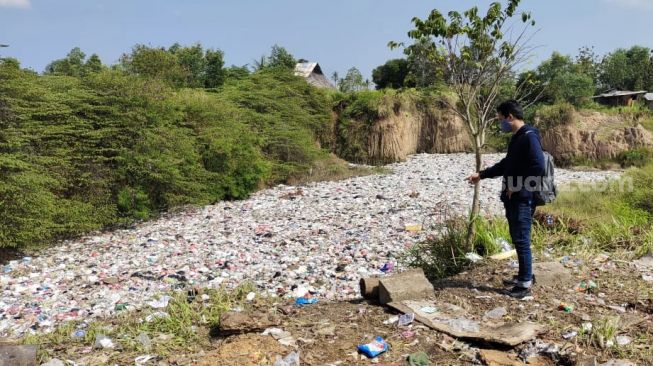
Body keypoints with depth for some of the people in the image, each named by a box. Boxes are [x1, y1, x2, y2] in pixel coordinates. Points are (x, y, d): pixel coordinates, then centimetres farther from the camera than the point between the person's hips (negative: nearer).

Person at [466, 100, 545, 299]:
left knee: (522, 240, -4)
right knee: (517, 239, 16)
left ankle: (526, 284, 5)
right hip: (513, 198, 10)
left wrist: (517, 186, -18)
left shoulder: (529, 136, -16)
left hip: (523, 199, -10)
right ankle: (524, 275, 29)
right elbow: (506, 164, 26)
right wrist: (481, 174, 26)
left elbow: (538, 167, -26)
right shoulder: (516, 137, 15)